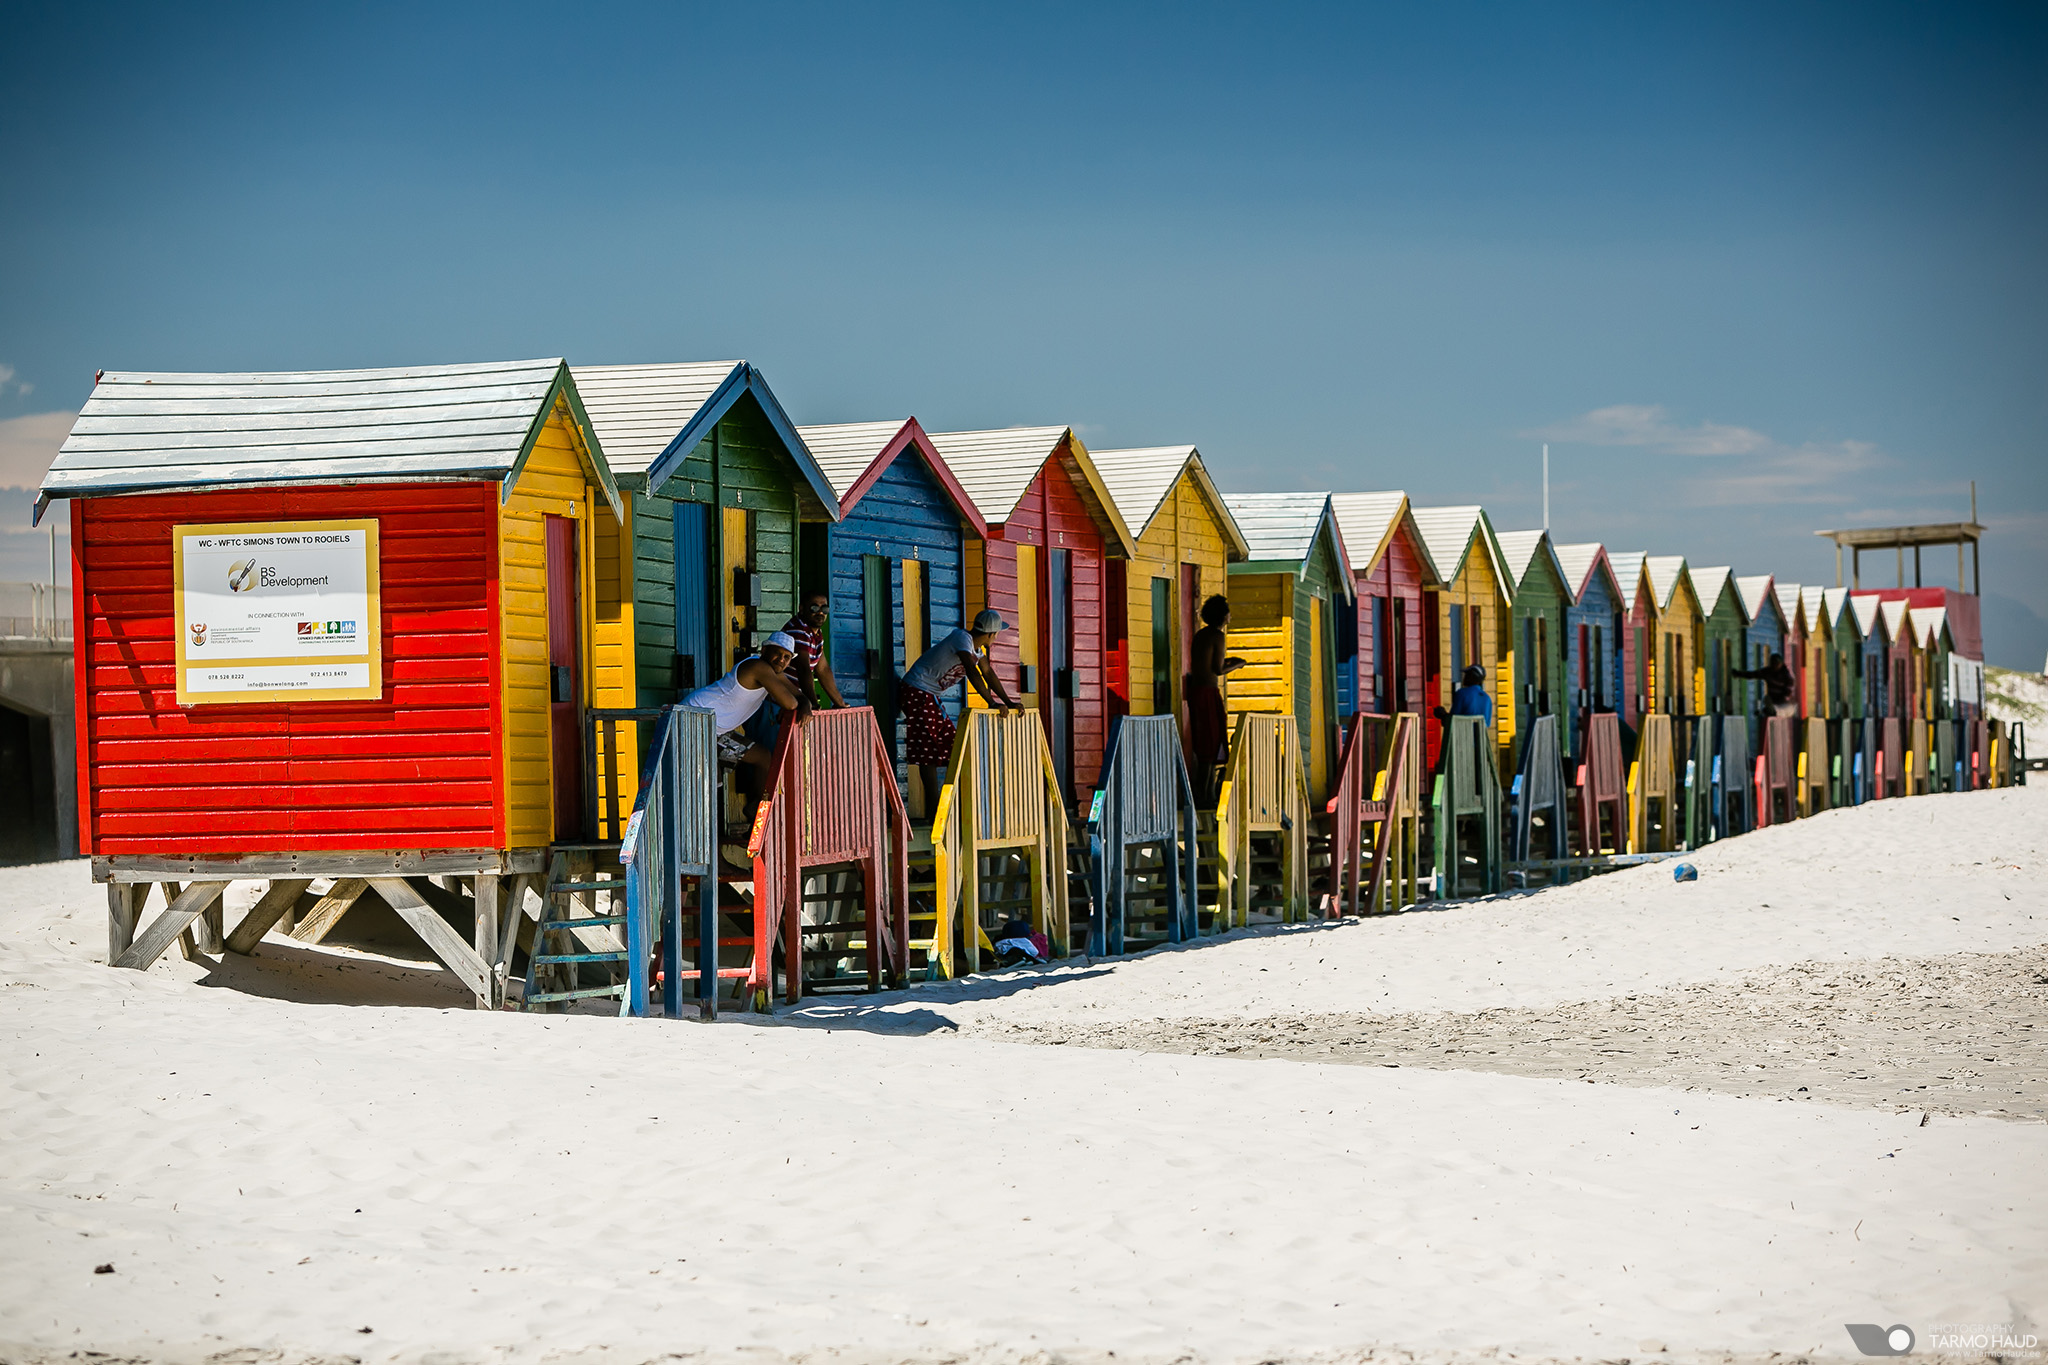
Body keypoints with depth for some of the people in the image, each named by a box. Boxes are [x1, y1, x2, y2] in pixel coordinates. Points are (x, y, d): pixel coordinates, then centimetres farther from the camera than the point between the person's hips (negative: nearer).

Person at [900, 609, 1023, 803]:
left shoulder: (976, 646, 10)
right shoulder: (962, 639, -20)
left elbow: (988, 674, 15)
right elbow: (972, 672, -31)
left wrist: (1009, 703, 7)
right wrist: (992, 703, -34)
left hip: (929, 696, 10)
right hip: (916, 693, -10)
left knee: (947, 743, 9)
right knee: (928, 748, -11)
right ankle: (933, 805, -12)